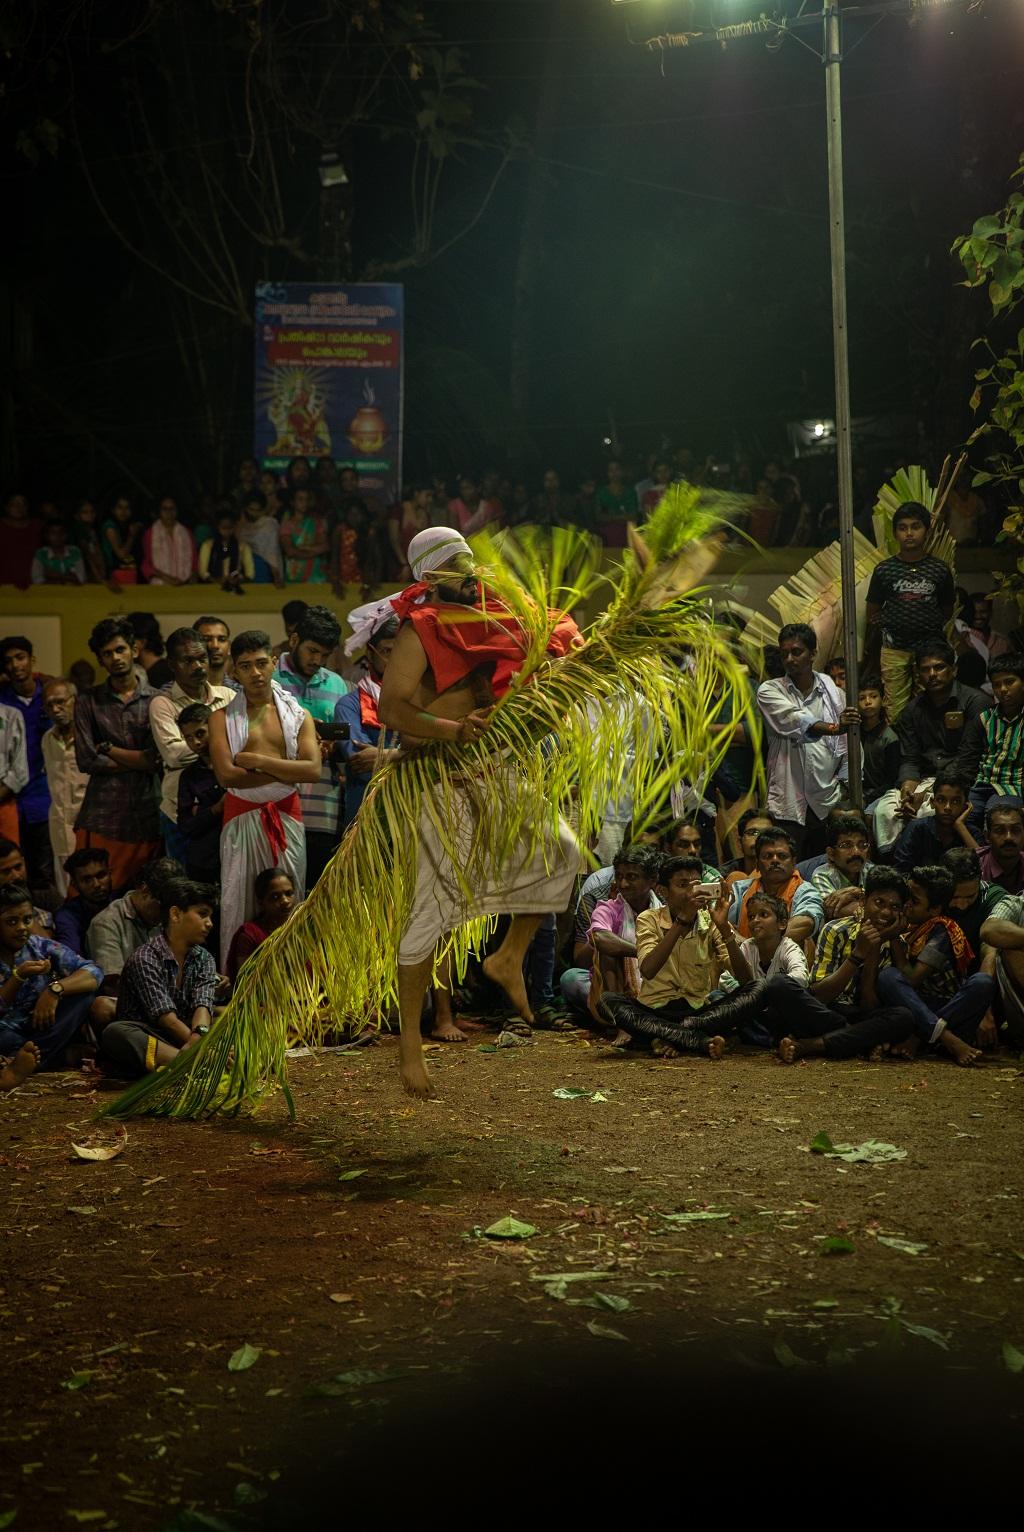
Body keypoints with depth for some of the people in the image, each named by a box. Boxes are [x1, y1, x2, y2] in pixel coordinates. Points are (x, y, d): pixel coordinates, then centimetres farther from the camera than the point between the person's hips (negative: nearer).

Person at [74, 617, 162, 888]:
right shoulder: (88, 701, 9)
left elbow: (161, 758, -4)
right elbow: (86, 761, -1)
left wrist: (109, 750, -2)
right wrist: (139, 761, -3)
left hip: (147, 813, 0)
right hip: (102, 815, 0)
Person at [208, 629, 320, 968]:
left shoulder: (299, 717, 11)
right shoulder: (223, 717, 6)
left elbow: (313, 771, -5)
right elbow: (226, 775, -9)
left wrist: (256, 760, -8)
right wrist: (287, 771, -6)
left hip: (286, 817, 1)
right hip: (241, 818, -1)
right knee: (239, 904, -4)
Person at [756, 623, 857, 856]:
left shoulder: (831, 689, 9)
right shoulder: (769, 692, 2)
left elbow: (846, 741, 10)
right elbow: (796, 722, -17)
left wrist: (845, 783, 2)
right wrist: (833, 728, -33)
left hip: (828, 802, 2)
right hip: (790, 804, -2)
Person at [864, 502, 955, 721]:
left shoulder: (940, 569, 4)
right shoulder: (884, 570, 4)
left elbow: (947, 610, 15)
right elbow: (873, 613, 10)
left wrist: (929, 627, 2)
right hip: (894, 651, 0)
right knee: (896, 712, -2)